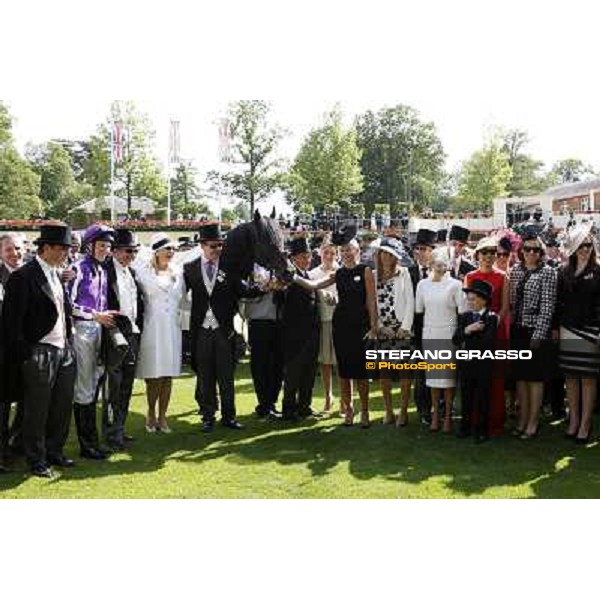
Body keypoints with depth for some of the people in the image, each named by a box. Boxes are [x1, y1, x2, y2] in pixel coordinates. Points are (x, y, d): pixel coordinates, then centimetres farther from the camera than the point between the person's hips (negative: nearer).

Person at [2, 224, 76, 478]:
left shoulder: (58, 275, 12)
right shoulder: (23, 277, -12)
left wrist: (69, 346, 13)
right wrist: (23, 355, -13)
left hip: (64, 351, 7)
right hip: (40, 354, -7)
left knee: (62, 406, 14)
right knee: (37, 411, 5)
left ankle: (54, 452, 31)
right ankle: (37, 460, 19)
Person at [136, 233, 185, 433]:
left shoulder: (178, 271, 11)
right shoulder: (143, 271, -3)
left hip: (172, 328, 4)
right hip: (152, 328, -4)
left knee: (168, 375, 5)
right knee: (153, 376, -4)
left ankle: (162, 416, 15)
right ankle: (151, 414, 16)